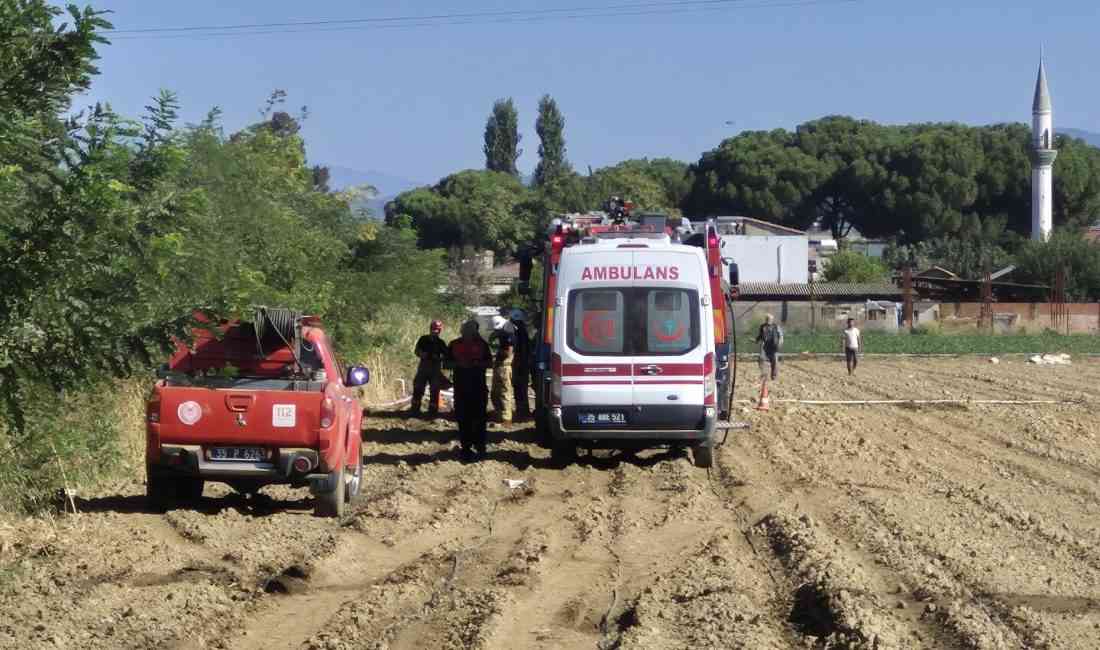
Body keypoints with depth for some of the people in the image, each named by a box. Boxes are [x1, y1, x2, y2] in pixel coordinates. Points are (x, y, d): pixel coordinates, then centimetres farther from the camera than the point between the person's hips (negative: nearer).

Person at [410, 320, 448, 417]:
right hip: (423, 367, 0)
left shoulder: (440, 343, 3)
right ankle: (415, 408, 7)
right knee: (418, 389, 0)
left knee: (434, 390, 1)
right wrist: (421, 354, -13)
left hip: (435, 369, 0)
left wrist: (438, 358, -17)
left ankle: (433, 409, 9)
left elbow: (446, 356, 2)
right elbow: (416, 351, 8)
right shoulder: (423, 339, 4)